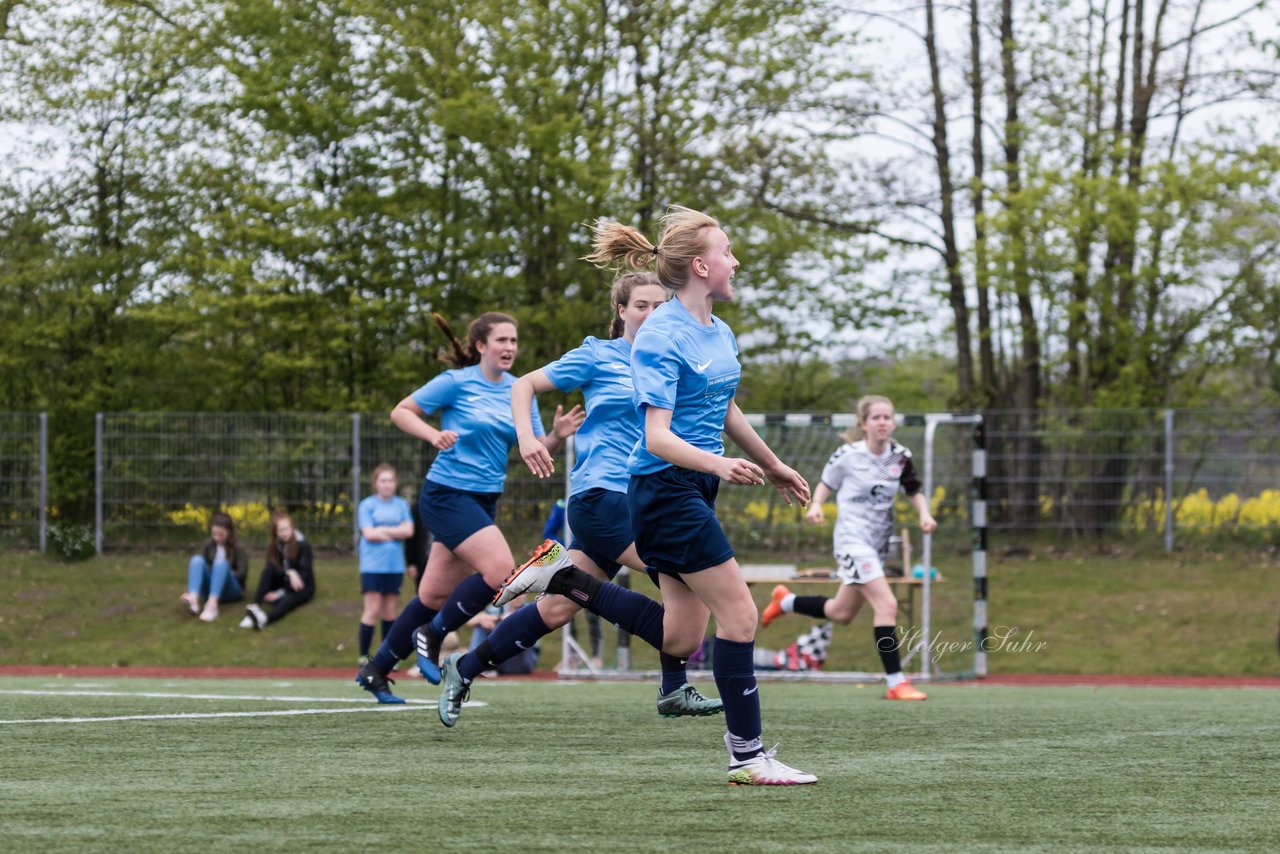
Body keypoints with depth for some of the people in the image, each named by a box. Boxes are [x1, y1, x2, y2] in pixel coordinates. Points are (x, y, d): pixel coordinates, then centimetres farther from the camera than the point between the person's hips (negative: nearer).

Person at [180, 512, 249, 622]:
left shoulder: (238, 549, -1)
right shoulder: (208, 545, 8)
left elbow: (241, 574, -11)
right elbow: (198, 566, -2)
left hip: (231, 591, -3)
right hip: (210, 589, 3)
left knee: (221, 563, -31)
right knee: (196, 559, -23)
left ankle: (212, 605, -55)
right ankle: (193, 600, -51)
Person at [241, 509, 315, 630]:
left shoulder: (303, 546, -12)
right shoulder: (274, 546, 0)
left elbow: (305, 574, -18)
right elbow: (272, 568, -12)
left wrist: (281, 593, -26)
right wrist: (289, 573, -34)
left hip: (303, 589, -4)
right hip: (282, 584, 4)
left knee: (289, 599, -40)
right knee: (268, 570, -27)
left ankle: (265, 618, -70)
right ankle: (255, 606, -44)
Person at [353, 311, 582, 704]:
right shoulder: (456, 382, -9)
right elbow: (400, 412, -4)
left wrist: (558, 436, -16)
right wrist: (434, 435, -21)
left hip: (483, 501, 7)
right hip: (447, 494, -6)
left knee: (434, 595, 10)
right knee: (500, 569, -22)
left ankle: (375, 671, 22)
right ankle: (432, 635, -3)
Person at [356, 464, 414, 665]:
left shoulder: (401, 505, 9)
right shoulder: (367, 505, 0)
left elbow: (409, 531, -3)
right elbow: (369, 533, -10)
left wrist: (383, 530, -9)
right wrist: (397, 533, -5)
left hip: (395, 565, 3)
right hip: (373, 565, -3)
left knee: (390, 611, 6)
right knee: (373, 611, -6)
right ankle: (363, 656, 1)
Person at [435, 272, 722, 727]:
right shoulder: (598, 356, -2)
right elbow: (525, 385, 2)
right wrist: (526, 437, -14)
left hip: (640, 499, 7)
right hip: (602, 495, -7)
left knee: (559, 607, 8)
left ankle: (464, 669, 20)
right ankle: (673, 691, -8)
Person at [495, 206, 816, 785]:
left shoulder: (719, 333, 11)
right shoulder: (662, 337, -17)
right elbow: (658, 437, -23)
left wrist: (773, 467, 36)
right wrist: (718, 464, -39)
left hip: (695, 489, 9)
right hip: (665, 489, -9)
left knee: (678, 634, 9)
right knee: (739, 614, -10)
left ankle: (566, 579, 20)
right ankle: (747, 756, -4)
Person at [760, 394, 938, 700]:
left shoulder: (900, 457, 0)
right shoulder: (848, 455, -10)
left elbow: (915, 492, 12)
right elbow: (826, 484, 4)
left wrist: (924, 514, -7)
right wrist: (816, 505, -15)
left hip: (879, 543, 7)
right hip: (853, 540, -7)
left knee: (841, 614, 19)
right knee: (887, 604, -20)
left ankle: (785, 601, 44)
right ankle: (896, 683, -17)